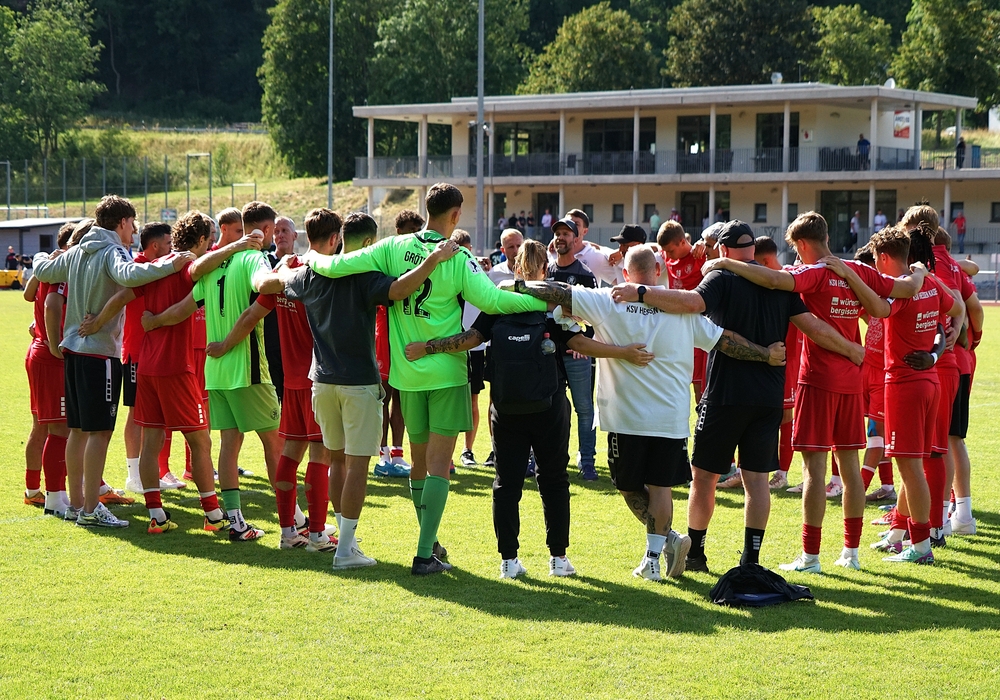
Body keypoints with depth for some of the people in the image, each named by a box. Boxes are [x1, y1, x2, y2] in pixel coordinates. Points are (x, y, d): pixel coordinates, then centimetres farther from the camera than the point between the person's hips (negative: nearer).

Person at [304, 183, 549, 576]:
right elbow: (491, 300, -22)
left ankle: (430, 541, 28)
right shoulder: (457, 259, -12)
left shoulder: (394, 248, -2)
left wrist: (313, 258, 15)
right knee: (438, 464, -3)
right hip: (446, 371, -4)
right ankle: (425, 555, -9)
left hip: (407, 372, 4)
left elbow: (335, 267, -6)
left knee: (419, 461, 17)